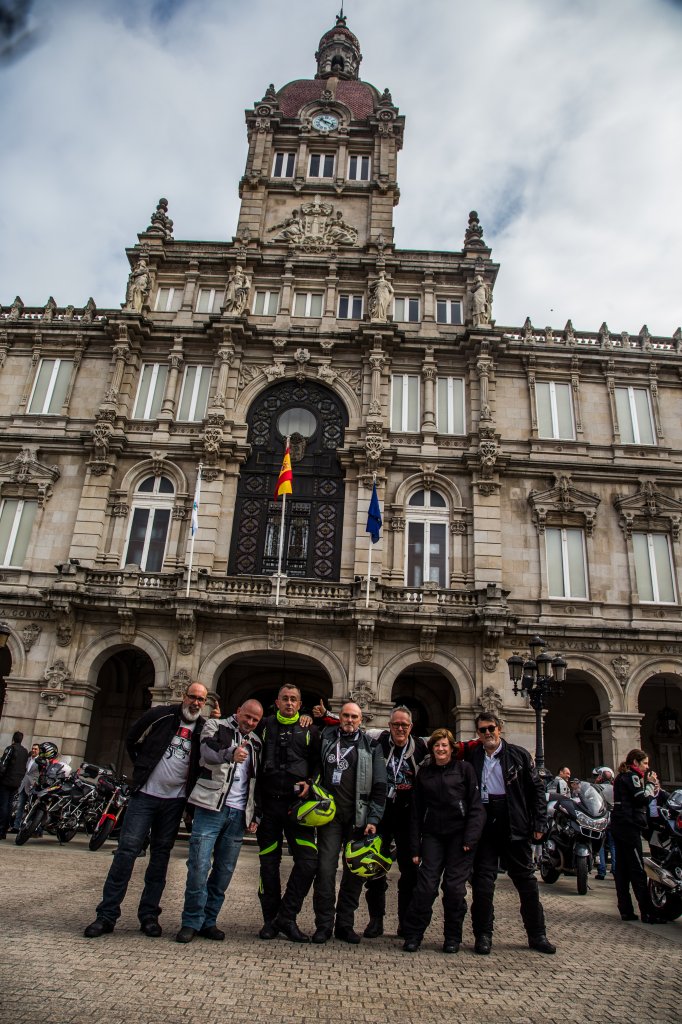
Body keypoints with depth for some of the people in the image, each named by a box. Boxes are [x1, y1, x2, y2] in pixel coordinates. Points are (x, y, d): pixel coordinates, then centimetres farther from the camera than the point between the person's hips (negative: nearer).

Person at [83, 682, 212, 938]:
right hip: (145, 794, -2)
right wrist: (143, 769, 7)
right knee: (127, 849, -4)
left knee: (161, 854, 8)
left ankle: (149, 915, 17)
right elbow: (131, 740, 8)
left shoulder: (205, 729, 2)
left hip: (175, 800, 2)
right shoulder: (160, 715, -3)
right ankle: (107, 914, 4)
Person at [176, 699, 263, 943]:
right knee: (199, 865, -7)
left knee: (225, 870, 6)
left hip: (238, 813, 5)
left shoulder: (255, 743, 16)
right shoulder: (216, 726, 0)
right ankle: (191, 922, 8)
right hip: (211, 808, -5)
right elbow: (208, 753, -21)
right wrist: (230, 753, -41)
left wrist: (255, 815, 16)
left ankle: (208, 921, 19)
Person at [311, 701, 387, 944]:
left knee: (355, 872, 5)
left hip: (358, 818, 0)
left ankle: (345, 924, 18)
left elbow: (379, 785, 2)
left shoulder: (370, 747, 4)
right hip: (330, 815, 0)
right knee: (325, 869, -4)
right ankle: (323, 925, 8)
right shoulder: (326, 737, 8)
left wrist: (373, 819, -3)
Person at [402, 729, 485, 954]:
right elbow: (416, 811, 9)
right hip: (433, 835, 2)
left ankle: (453, 937, 19)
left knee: (455, 887, 1)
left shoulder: (464, 769, 1)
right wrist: (415, 847, 5)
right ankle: (413, 935, 8)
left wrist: (470, 837, -11)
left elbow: (476, 806, -2)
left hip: (459, 834, -2)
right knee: (426, 885, -5)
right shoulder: (424, 773, 8)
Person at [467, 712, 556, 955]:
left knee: (526, 879, 9)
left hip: (514, 825, 0)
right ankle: (483, 934, 15)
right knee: (483, 880, 3)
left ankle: (536, 934, 22)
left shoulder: (519, 755, 2)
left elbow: (536, 789, 3)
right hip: (484, 824, 0)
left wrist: (539, 823, -1)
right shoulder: (472, 756, 5)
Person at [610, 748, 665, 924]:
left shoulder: (621, 777, 20)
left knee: (622, 870, 8)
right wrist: (650, 783, -3)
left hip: (618, 826, 10)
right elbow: (643, 799, -17)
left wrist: (651, 785, 9)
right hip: (629, 826, -10)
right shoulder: (632, 776, -9)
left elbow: (634, 799, 17)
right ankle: (648, 913, -5)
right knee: (638, 871, -7)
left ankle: (626, 911, 10)